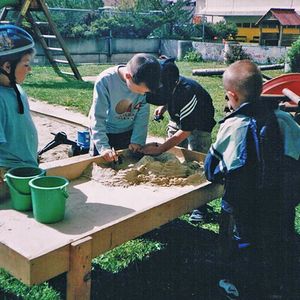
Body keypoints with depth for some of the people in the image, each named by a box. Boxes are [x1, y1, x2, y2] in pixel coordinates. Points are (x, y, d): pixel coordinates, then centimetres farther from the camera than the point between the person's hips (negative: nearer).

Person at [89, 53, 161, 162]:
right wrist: (103, 147, -30)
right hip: (104, 131, -3)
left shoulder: (144, 83, -21)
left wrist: (137, 140, -15)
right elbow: (98, 118, -25)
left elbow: (143, 114, -11)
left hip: (129, 131, 3)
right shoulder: (105, 81, -30)